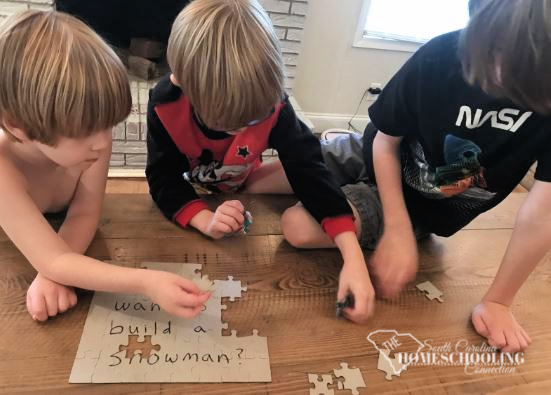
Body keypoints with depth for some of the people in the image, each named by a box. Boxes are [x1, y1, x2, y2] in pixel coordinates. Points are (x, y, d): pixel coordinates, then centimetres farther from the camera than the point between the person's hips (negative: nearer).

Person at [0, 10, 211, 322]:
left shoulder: (92, 138, -29)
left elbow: (84, 213, -20)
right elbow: (54, 261, -42)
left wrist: (54, 268, -36)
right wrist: (147, 283, -53)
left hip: (56, 228, 2)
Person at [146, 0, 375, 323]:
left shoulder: (272, 103, -31)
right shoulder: (165, 104, -32)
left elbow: (309, 169, -35)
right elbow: (164, 178, -26)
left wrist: (354, 258, -44)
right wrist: (206, 219, -48)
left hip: (243, 184, -1)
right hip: (191, 193, 1)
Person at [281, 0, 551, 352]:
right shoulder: (441, 56, -23)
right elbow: (385, 141, -13)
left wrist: (498, 301, -17)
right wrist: (397, 232, -21)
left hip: (427, 209, -2)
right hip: (381, 158, 2)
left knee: (301, 225, -24)